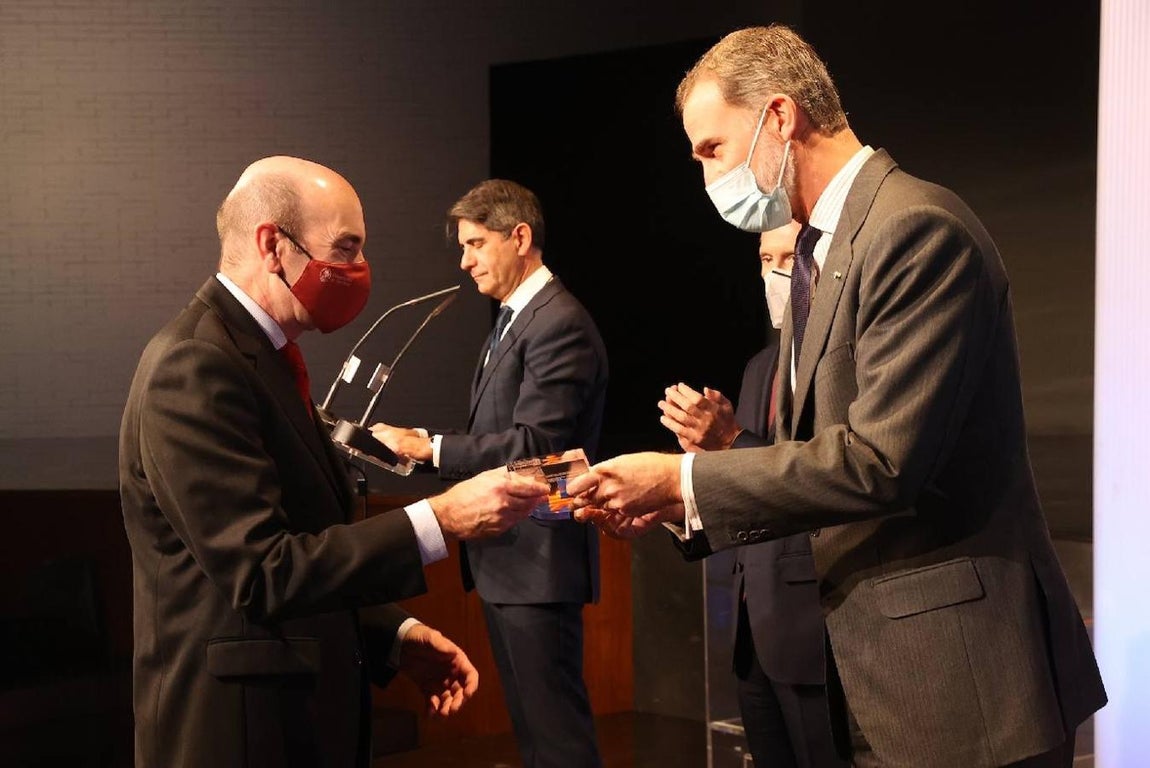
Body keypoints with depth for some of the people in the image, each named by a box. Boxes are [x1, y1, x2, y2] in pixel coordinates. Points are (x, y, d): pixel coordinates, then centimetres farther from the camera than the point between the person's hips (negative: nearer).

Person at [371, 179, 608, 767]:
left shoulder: (559, 325, -14)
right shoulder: (511, 321, 17)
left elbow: (534, 446, -22)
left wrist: (429, 447, -18)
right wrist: (424, 445, 1)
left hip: (537, 561, -10)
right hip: (504, 559, 10)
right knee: (527, 719, 16)